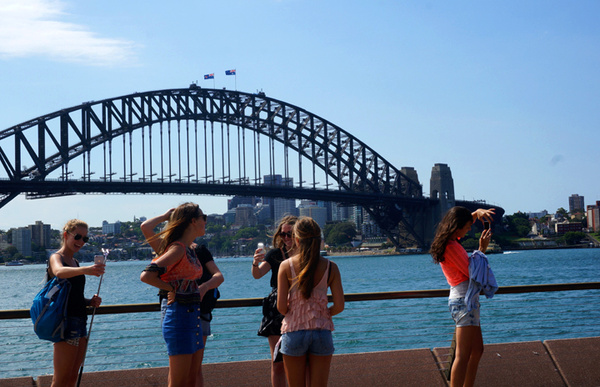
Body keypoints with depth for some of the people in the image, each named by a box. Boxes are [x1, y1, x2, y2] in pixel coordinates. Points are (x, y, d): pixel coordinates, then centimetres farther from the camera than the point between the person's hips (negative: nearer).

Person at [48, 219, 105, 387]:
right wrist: (86, 270, -50)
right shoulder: (56, 257, -6)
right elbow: (59, 272, -32)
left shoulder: (75, 262, 18)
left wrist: (90, 301, 4)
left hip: (80, 322, 9)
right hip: (66, 322, -9)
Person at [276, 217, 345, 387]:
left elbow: (281, 307, -8)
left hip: (294, 332, -1)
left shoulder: (286, 266, -7)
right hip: (322, 333, 1)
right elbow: (339, 306, -6)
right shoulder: (330, 267, -3)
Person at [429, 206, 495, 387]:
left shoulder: (451, 240, 11)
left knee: (477, 350, 18)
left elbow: (471, 216, 25)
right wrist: (482, 248, -11)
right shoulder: (451, 247, -17)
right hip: (464, 299, -11)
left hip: (464, 298, 11)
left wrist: (479, 212, 4)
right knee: (463, 355, -13)